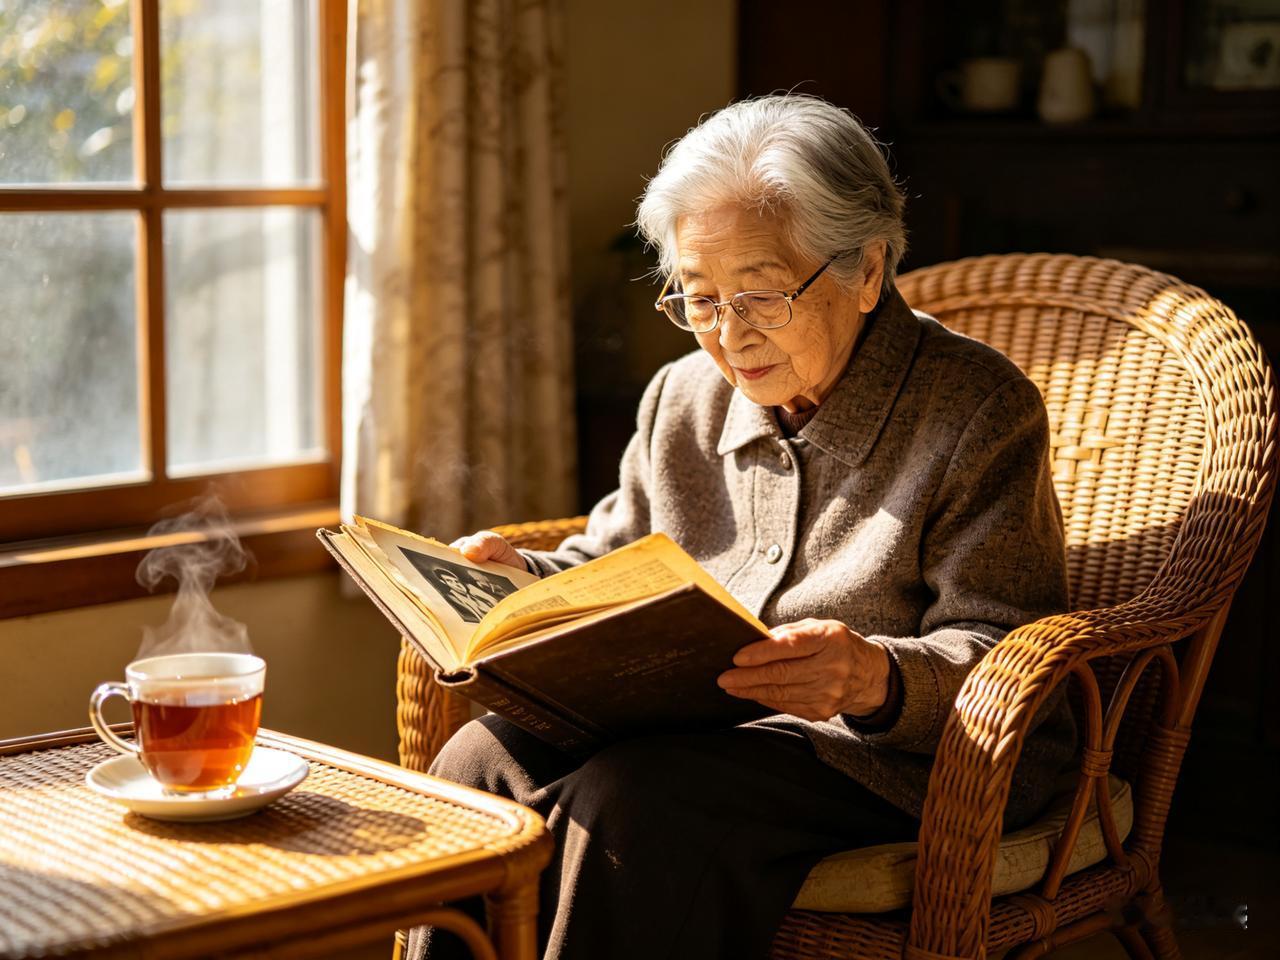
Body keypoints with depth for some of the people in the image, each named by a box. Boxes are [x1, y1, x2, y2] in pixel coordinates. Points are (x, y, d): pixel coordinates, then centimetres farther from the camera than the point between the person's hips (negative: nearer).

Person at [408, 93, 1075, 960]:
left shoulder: (981, 411, -7)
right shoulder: (682, 399, 13)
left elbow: (999, 650, -13)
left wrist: (878, 678, -35)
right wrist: (522, 576, 1)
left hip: (890, 757, -6)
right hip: (696, 730, 6)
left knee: (635, 798, -32)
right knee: (483, 760, -20)